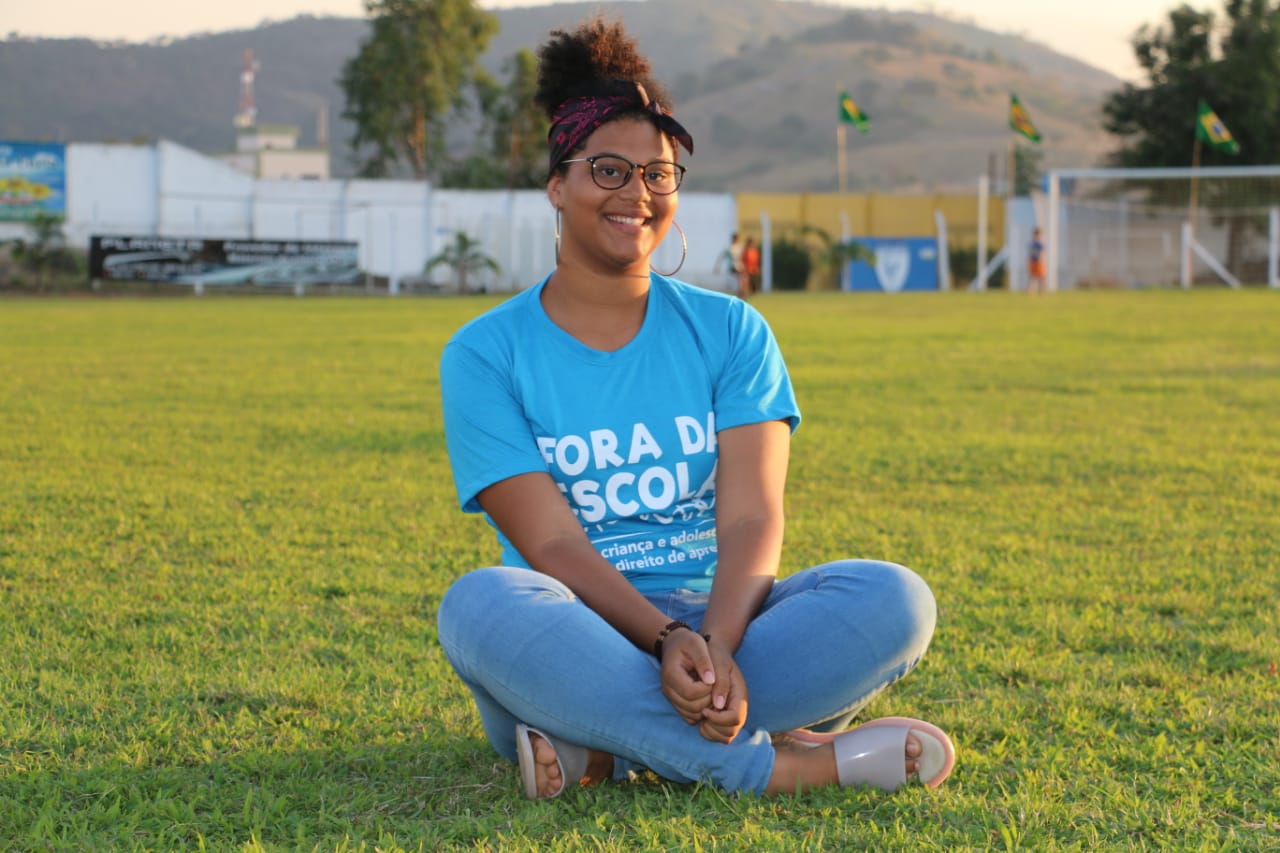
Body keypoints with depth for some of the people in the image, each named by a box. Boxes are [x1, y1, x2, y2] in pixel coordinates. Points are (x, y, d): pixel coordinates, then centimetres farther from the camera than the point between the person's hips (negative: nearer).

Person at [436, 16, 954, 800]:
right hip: (582, 642, -2)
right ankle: (782, 767, -33)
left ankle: (603, 752, -29)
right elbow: (553, 545, -9)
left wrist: (715, 644, -26)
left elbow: (752, 517, -5)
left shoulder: (730, 332, 9)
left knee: (894, 597, -25)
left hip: (723, 625, 3)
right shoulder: (486, 354, 2)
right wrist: (669, 640, -27)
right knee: (481, 602, -36)